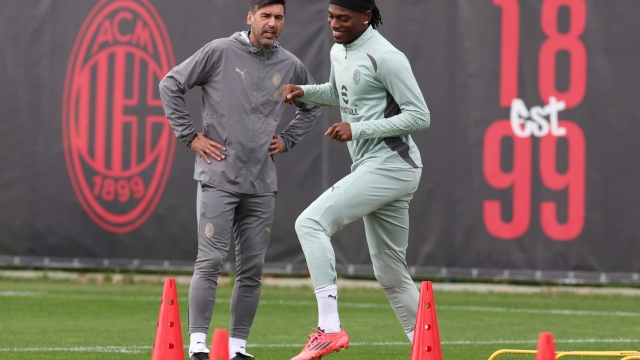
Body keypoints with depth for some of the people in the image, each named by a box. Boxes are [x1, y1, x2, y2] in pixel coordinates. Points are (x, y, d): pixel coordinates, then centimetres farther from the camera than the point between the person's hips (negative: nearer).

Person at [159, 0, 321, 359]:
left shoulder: (291, 66, 7)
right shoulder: (220, 52, -5)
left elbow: (311, 107, 25)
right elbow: (170, 85, -1)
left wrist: (286, 140, 12)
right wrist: (191, 136, -5)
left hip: (262, 184, 4)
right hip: (219, 178, -4)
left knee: (252, 270, 5)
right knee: (210, 262, -9)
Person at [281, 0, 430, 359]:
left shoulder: (386, 57, -15)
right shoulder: (340, 51, 13)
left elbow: (420, 116, -16)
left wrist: (357, 130, -19)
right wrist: (304, 92, 14)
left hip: (392, 165, -10)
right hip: (373, 168, 10)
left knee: (311, 222, -20)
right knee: (390, 272, 13)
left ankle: (330, 328, -25)